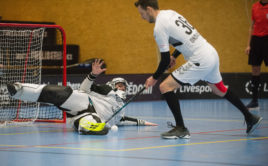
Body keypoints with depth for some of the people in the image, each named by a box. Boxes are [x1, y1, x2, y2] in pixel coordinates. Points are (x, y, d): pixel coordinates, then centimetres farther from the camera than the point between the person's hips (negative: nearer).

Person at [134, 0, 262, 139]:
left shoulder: (159, 27, -14)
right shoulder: (170, 13, 12)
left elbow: (166, 60, -11)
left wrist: (154, 78, 2)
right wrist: (174, 56, 20)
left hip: (200, 61, -9)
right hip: (212, 54, 10)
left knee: (165, 87, -8)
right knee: (220, 90, 28)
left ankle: (181, 129, -6)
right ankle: (250, 118, 37)